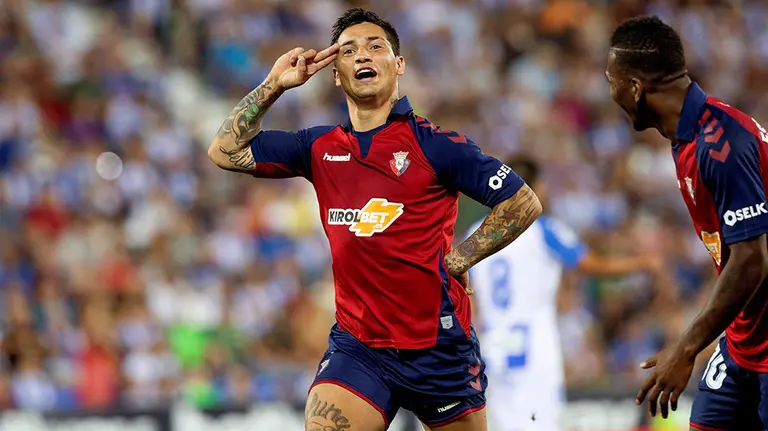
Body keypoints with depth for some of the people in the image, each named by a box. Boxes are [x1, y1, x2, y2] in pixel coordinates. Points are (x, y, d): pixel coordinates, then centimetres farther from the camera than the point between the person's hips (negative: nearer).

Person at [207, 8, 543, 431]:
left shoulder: (433, 143, -5)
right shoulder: (320, 147, 9)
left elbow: (524, 203, -4)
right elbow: (225, 151, 13)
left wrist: (457, 258, -6)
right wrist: (273, 85, 5)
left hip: (438, 344, -2)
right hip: (357, 345, 2)